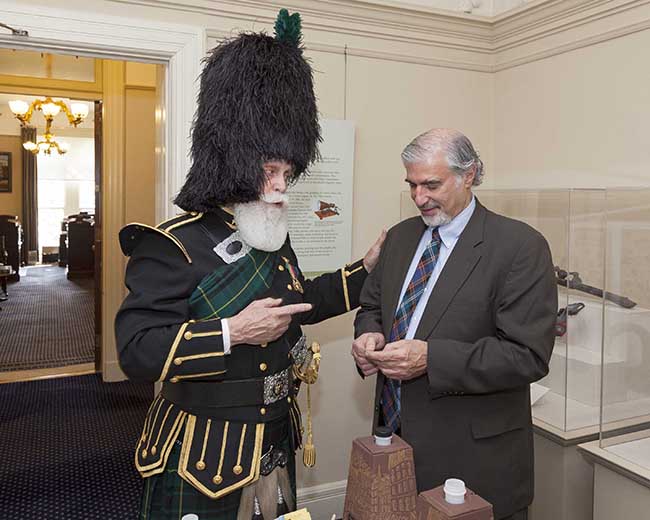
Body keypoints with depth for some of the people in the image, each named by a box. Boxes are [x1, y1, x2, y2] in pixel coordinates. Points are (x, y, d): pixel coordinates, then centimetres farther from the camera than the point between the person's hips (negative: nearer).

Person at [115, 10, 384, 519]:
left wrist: (366, 268, 17)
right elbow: (136, 350, -24)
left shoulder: (274, 239, 5)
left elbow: (297, 301, 20)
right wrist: (232, 333, -31)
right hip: (203, 457, -7)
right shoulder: (173, 247, -19)